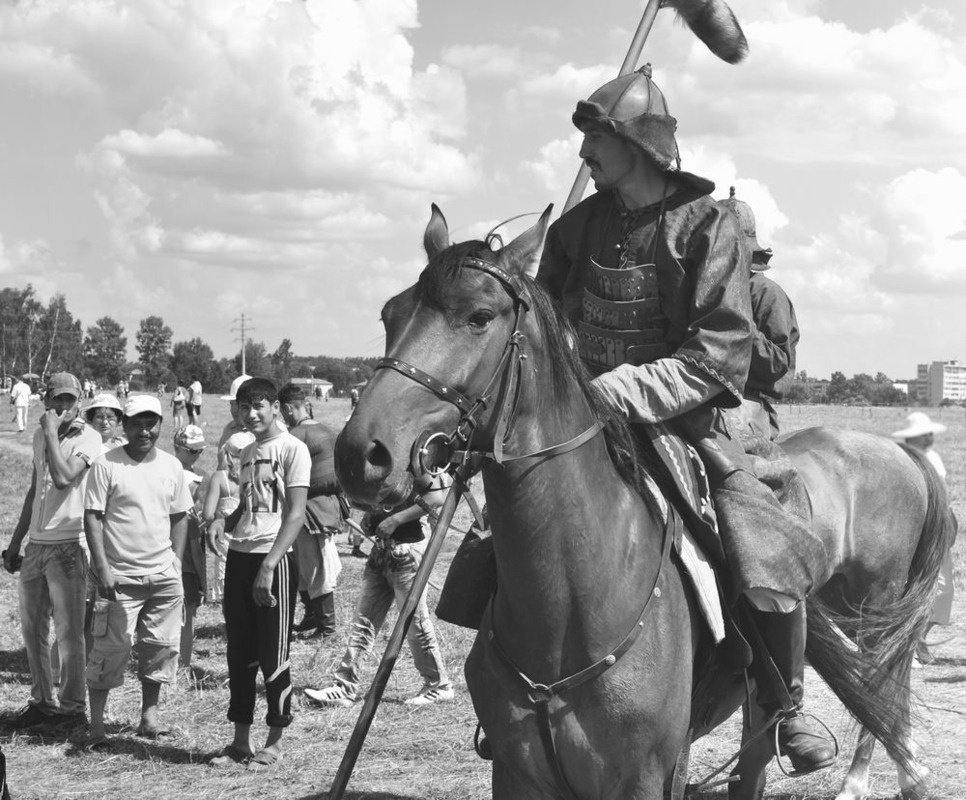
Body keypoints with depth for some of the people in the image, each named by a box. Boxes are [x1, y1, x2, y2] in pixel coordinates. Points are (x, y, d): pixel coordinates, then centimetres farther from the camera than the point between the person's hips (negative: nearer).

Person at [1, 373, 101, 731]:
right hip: (36, 544, 7)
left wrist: (52, 432, -17)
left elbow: (64, 477, -25)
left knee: (69, 631, -2)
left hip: (67, 545, -7)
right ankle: (42, 701, 23)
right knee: (32, 628, 12)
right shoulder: (40, 435, 12)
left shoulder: (87, 437, -8)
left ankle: (72, 705, 8)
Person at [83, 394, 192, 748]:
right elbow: (93, 517, -6)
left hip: (163, 575, 4)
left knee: (162, 646, 7)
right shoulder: (106, 465, -6)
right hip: (120, 576, -4)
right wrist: (102, 567, -13)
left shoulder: (171, 466, 7)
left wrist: (176, 561, 5)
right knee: (111, 648, -4)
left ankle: (149, 713, 21)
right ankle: (96, 726, 2)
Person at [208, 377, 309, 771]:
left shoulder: (292, 449, -7)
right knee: (239, 654, 10)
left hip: (274, 560, -7)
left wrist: (268, 566, -20)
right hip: (239, 557, 7)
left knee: (273, 655, -1)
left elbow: (295, 514, -13)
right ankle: (240, 740, 18)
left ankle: (275, 742, 10)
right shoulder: (247, 453, 16)